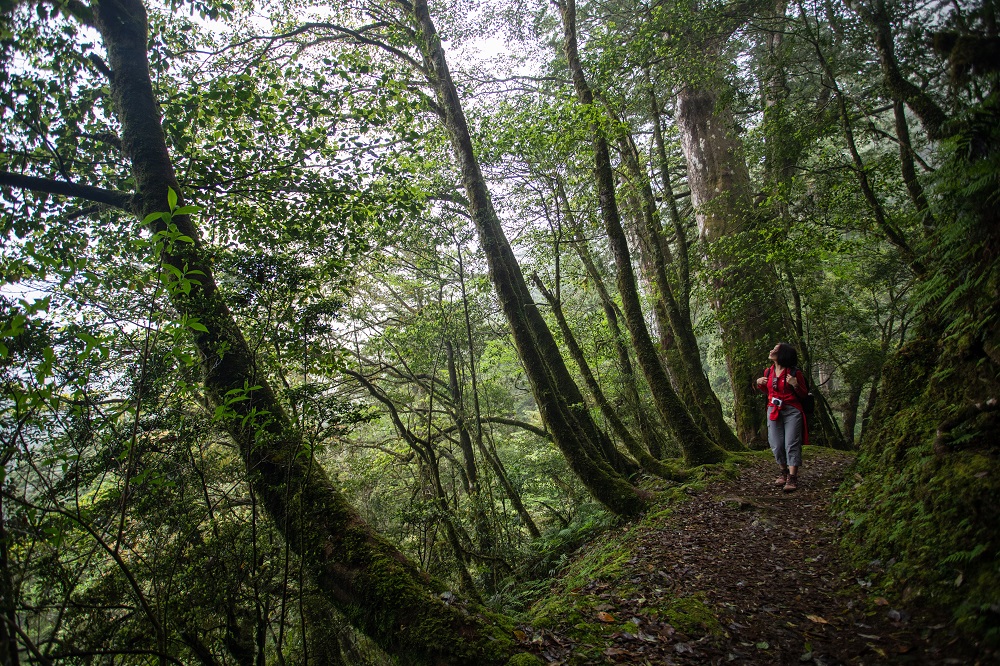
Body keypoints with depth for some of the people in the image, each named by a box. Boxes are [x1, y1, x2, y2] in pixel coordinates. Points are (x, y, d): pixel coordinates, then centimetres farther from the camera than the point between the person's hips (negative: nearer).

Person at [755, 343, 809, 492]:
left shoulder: (794, 372, -8)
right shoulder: (768, 372, 6)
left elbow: (804, 394, -1)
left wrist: (795, 385, -20)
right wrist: (759, 384, 2)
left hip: (792, 412, -5)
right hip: (773, 411, 5)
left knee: (791, 444, -7)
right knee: (776, 445, 6)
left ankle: (792, 478, -7)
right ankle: (784, 472, 23)